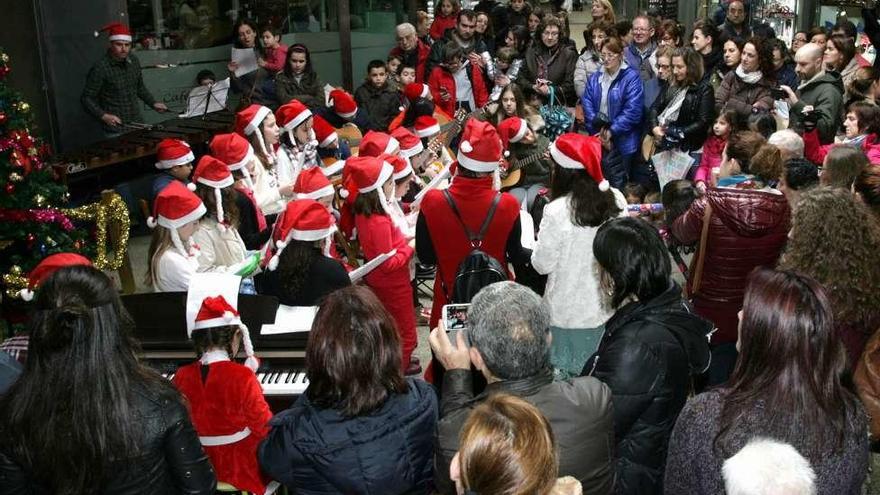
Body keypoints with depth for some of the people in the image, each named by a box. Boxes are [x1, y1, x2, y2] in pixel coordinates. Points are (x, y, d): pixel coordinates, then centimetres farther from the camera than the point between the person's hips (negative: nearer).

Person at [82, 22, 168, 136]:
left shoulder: (134, 61, 5)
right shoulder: (100, 68, -14)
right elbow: (87, 98, -10)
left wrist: (153, 103, 10)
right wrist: (103, 116, -23)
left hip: (138, 125, 6)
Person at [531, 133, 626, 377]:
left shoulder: (557, 211, -23)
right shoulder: (616, 200, -10)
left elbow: (542, 265, -13)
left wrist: (541, 239, 4)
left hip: (568, 313, -4)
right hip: (606, 308, 5)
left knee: (565, 373, 14)